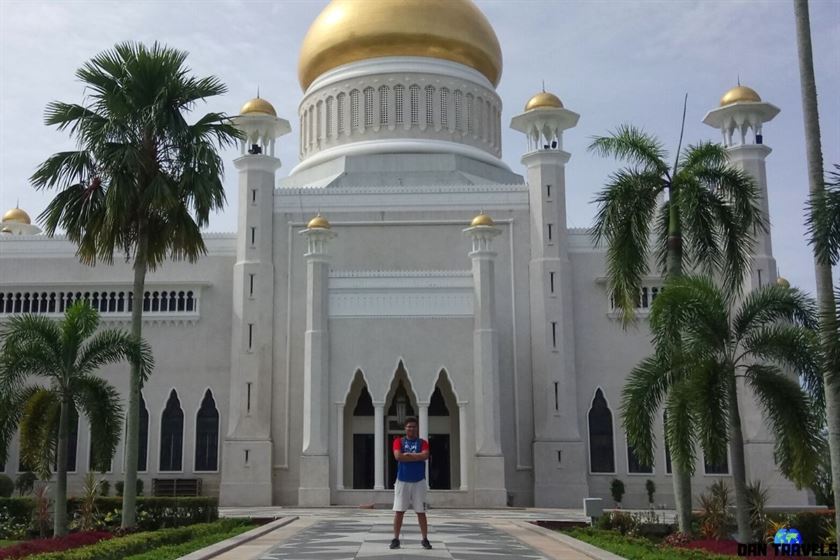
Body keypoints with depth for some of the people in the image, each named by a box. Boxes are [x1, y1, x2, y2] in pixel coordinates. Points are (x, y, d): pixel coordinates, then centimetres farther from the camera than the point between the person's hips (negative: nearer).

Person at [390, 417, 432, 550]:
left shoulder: (422, 442, 4)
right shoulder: (399, 441, 4)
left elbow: (425, 455, -15)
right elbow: (397, 456, -14)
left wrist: (407, 455, -13)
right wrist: (417, 457, -11)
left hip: (419, 481, 0)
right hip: (402, 481, 0)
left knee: (421, 512, 3)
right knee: (399, 511, 0)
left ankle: (425, 539, 10)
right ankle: (396, 539, 8)